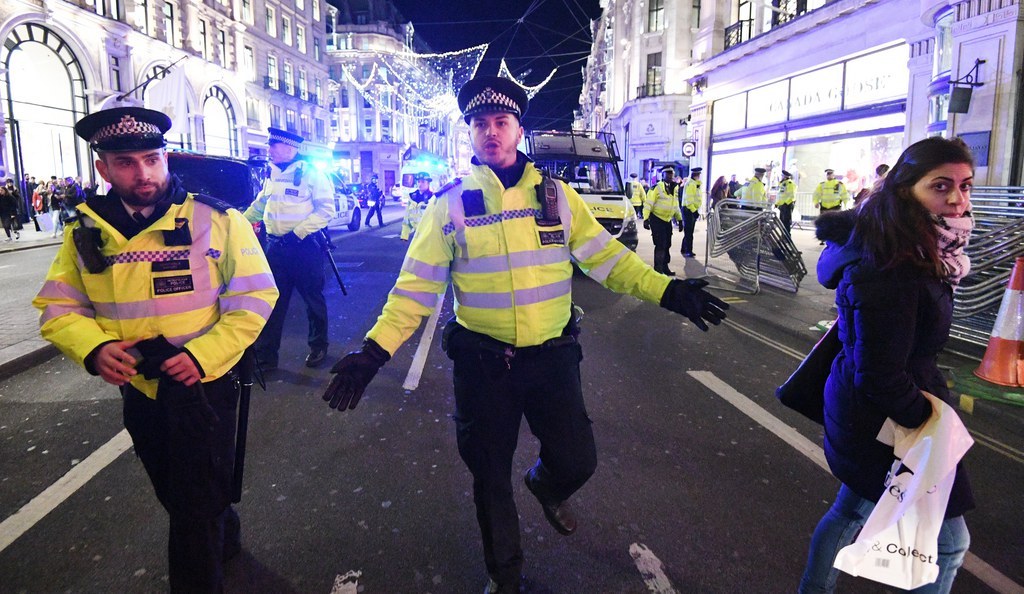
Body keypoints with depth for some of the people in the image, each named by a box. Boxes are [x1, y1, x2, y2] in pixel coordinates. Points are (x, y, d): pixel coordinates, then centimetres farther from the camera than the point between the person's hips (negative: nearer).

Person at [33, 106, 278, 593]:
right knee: (173, 495, 25)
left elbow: (255, 296, -13)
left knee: (198, 506, 5)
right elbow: (57, 307, 3)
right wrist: (94, 348, -18)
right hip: (137, 390, 5)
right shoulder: (85, 232, -1)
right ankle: (224, 540, 54)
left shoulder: (216, 219, -13)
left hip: (203, 388, -5)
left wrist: (204, 354, -23)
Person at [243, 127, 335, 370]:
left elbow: (326, 210, -15)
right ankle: (265, 355, 14)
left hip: (304, 247, -6)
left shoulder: (310, 174, -10)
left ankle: (318, 346, 28)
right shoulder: (271, 175, 11)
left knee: (313, 299, 9)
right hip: (275, 247, 6)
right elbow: (259, 205, 24)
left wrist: (298, 233, -21)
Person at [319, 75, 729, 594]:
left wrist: (667, 291, -7)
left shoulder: (557, 195, 1)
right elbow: (417, 285, -5)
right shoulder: (450, 205, -4)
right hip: (481, 362, -1)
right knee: (489, 475, 12)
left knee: (576, 462, 6)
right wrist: (375, 349, -15)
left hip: (551, 355, 1)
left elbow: (604, 256, 3)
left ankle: (546, 487, 47)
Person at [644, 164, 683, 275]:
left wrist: (679, 219, 20)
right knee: (660, 245, -10)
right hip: (657, 220, -7)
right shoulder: (657, 187, -13)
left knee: (667, 245, 12)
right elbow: (648, 203, -16)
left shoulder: (675, 188, 11)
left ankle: (665, 268, 24)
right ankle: (658, 269, -4)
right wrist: (646, 218, -23)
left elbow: (675, 205, 22)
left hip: (668, 220, 8)